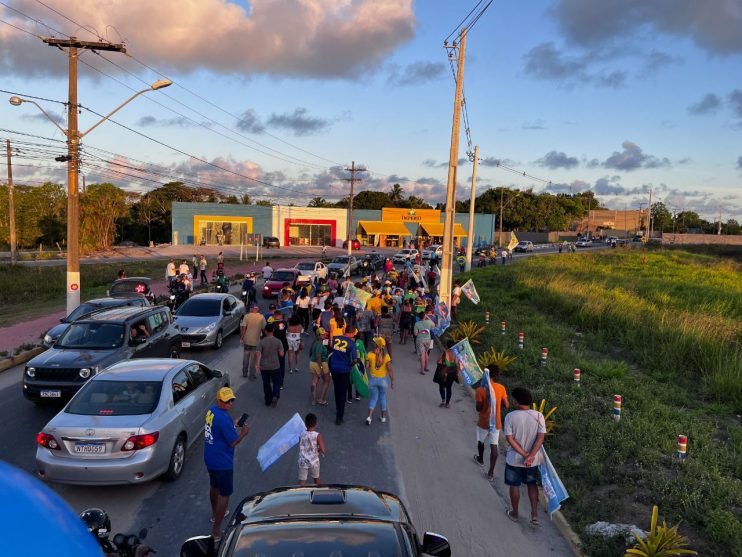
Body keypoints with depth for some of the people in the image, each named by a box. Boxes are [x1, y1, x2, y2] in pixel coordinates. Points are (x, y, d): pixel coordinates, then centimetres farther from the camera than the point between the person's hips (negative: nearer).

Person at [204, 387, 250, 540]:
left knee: (214, 487, 29)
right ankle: (216, 530, 10)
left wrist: (233, 425, 9)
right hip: (222, 462, -9)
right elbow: (234, 442, -22)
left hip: (210, 459, 9)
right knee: (224, 494, 5)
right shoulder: (224, 418, -28)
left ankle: (215, 514, 51)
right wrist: (243, 433, -6)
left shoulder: (211, 410, -1)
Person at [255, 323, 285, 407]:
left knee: (266, 384, 15)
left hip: (264, 367, 1)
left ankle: (268, 400, 25)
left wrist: (257, 364, -5)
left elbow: (258, 354, -13)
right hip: (275, 366, -1)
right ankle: (275, 396, -11)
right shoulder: (278, 341, -10)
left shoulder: (261, 342, -9)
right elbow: (281, 354, -10)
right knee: (277, 382, 13)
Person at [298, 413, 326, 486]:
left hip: (303, 462, 1)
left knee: (301, 482, 6)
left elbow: (301, 448, 6)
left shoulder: (301, 435, -7)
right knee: (316, 478, 24)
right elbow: (323, 450, -19)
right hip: (314, 462, -1)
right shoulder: (317, 435, -17)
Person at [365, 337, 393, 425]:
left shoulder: (370, 354, -12)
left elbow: (366, 367, -8)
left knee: (373, 398, 12)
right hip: (383, 380, 0)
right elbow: (390, 370, -13)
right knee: (383, 397, 20)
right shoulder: (386, 356, -12)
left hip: (372, 379, 0)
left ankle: (369, 417, -4)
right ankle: (383, 417, 29)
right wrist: (392, 381, -4)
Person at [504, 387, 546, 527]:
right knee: (532, 484, 23)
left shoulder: (510, 417, -17)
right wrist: (531, 456, -19)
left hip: (514, 459, -2)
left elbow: (510, 439, -18)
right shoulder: (538, 416, -12)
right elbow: (541, 437, -16)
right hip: (533, 460, 2)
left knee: (514, 486, 17)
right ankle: (534, 514, 21)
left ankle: (514, 513, 33)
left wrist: (524, 454, -15)